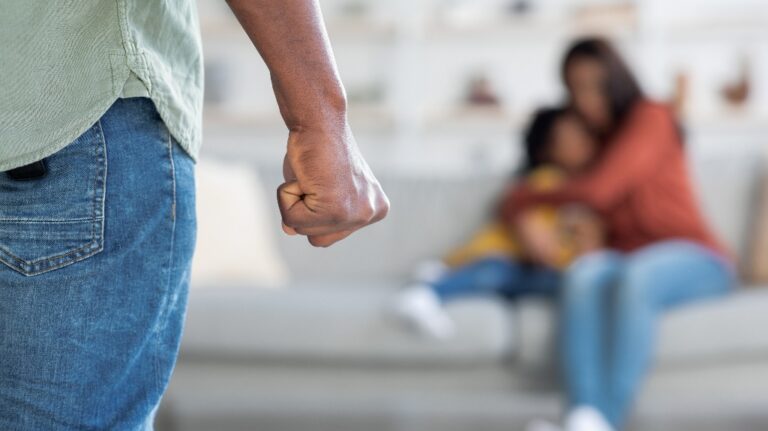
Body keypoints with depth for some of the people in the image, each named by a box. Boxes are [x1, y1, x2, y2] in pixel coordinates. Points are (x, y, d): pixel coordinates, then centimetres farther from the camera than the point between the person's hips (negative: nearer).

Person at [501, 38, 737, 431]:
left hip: (693, 258, -4)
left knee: (635, 277, -39)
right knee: (584, 275, -32)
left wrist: (525, 199, 2)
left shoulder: (651, 118, 0)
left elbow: (599, 190, -11)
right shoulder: (593, 139, 21)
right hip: (625, 261, 4)